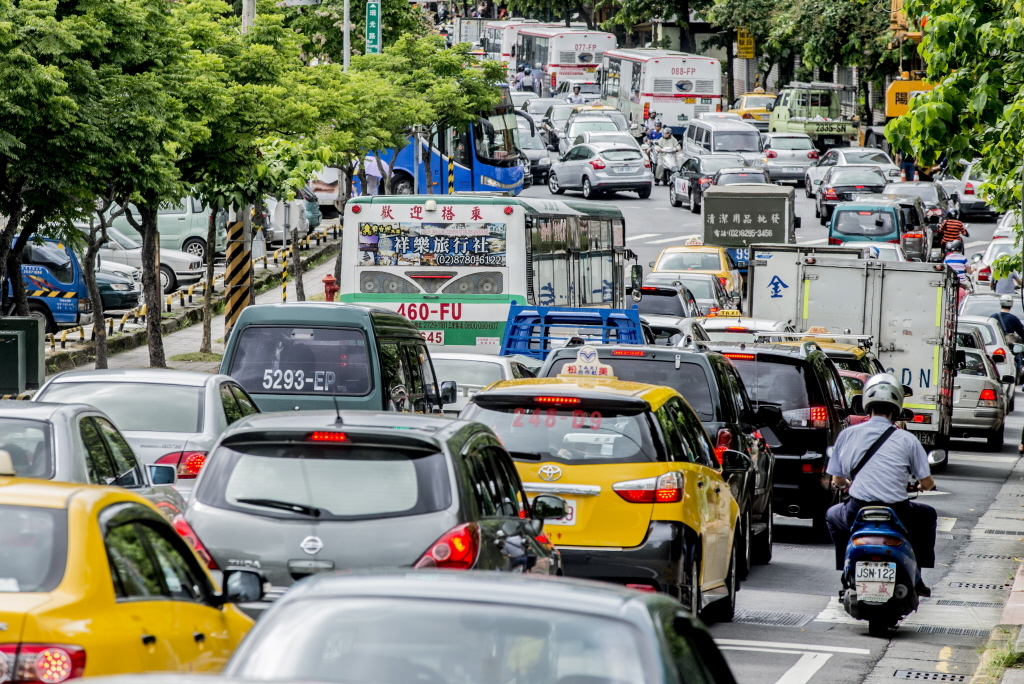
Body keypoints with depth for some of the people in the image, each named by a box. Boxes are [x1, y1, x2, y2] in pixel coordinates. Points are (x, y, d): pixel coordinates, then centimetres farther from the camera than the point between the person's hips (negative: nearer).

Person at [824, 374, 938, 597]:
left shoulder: (847, 435, 3)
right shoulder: (907, 440, -3)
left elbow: (837, 481, 10)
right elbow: (927, 483, 1)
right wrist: (925, 485, 27)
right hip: (898, 515, -1)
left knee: (832, 515, 36)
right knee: (928, 515, 32)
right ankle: (916, 578, 29)